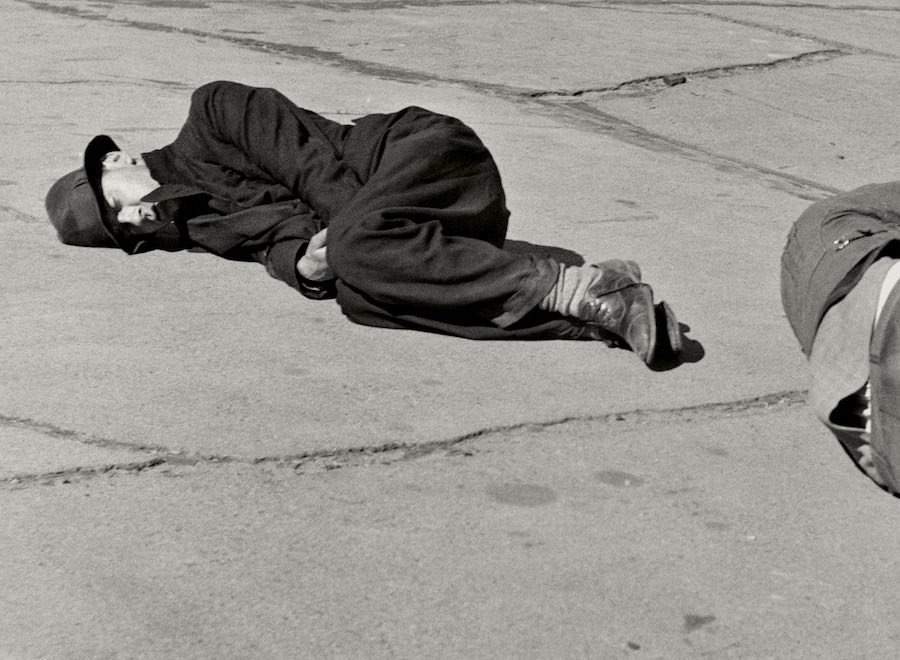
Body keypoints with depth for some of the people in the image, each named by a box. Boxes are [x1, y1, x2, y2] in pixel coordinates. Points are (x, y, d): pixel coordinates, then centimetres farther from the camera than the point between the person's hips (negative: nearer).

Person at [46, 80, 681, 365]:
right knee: (358, 291, -28)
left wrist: (348, 237, -20)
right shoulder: (200, 227, 13)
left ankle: (577, 287, -36)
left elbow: (302, 152, -10)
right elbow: (279, 227, -2)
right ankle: (605, 310, -37)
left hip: (421, 145, -5)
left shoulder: (211, 112, -1)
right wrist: (303, 261, -24)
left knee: (359, 246, -35)